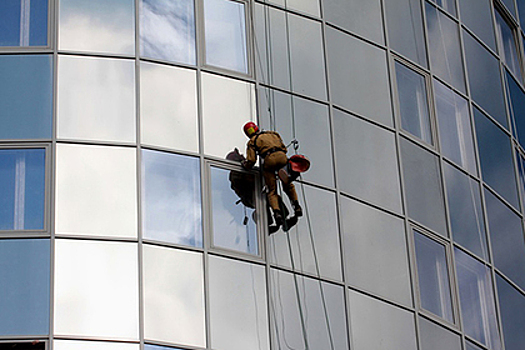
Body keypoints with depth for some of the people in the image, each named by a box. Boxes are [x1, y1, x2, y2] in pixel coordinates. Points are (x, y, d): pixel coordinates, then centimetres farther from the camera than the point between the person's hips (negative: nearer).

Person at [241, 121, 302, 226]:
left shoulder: (252, 141, 19)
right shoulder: (273, 134, 32)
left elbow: (251, 161, 10)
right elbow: (284, 148, 28)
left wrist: (244, 164, 29)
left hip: (269, 159, -3)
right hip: (282, 156, 3)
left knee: (272, 191, 2)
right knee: (288, 185, 18)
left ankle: (277, 212, -20)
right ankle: (296, 205, 0)